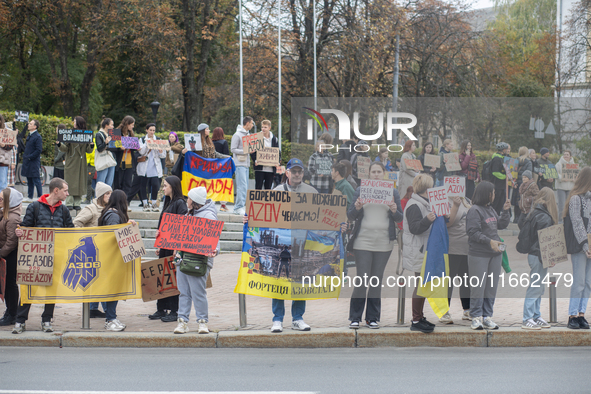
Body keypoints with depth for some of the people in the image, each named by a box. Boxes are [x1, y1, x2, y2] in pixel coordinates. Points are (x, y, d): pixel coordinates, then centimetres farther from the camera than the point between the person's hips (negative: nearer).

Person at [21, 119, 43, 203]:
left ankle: (40, 197, -3)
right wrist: (25, 156, 14)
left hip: (34, 162, -9)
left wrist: (29, 157, -17)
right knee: (29, 181, 12)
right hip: (27, 162, 9)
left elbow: (39, 150, -18)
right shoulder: (30, 136, 15)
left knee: (36, 180, -7)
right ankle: (30, 198, 17)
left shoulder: (38, 137, -13)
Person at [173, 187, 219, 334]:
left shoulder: (208, 216, -8)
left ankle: (203, 321, 3)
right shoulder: (190, 214, 20)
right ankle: (183, 321, 9)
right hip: (183, 258, 8)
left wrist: (214, 250, -32)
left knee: (198, 292, -7)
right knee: (184, 291, 7)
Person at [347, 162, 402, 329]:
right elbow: (350, 216, 7)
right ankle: (355, 317, 3)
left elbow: (400, 218, 9)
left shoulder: (393, 192, 10)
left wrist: (394, 210, -12)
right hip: (363, 241, -1)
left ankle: (373, 317, 13)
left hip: (383, 242, 1)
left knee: (377, 280, 5)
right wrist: (357, 207, -14)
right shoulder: (360, 190, 8)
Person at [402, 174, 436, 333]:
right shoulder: (414, 205, -16)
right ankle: (416, 321, -6)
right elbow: (415, 228, -25)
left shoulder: (424, 204, 17)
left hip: (425, 252, 11)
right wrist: (428, 220, -39)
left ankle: (419, 317, 21)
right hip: (418, 253, -11)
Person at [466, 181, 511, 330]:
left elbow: (501, 225, 22)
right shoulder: (475, 210, -10)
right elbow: (473, 232, -16)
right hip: (479, 255, -8)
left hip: (495, 253, 8)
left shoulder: (491, 210, 14)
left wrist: (505, 211, 11)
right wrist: (489, 241, -22)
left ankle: (487, 316, 15)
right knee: (478, 286, -4)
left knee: (492, 287, 9)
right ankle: (476, 316, 3)